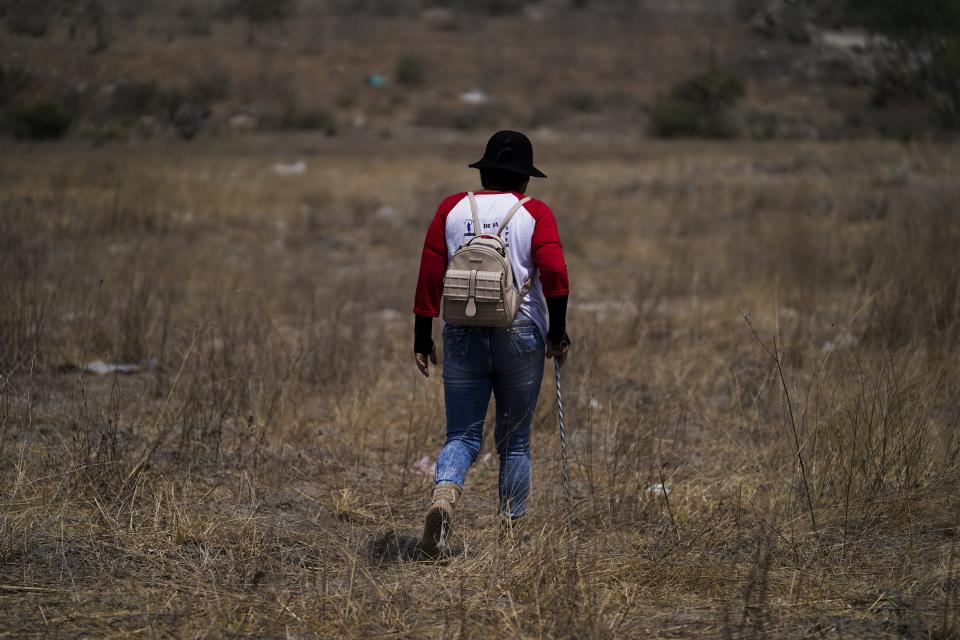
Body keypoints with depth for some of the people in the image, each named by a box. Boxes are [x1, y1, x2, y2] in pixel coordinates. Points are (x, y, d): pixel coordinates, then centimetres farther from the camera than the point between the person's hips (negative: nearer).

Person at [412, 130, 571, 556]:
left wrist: (422, 338, 7)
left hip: (462, 337, 1)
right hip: (520, 336, -1)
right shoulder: (535, 213, 0)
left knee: (462, 437, 5)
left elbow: (429, 274, 3)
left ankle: (444, 493, -24)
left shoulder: (451, 209, 6)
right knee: (515, 440, 11)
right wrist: (557, 331, -2)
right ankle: (511, 532, 13)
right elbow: (554, 272, -13)